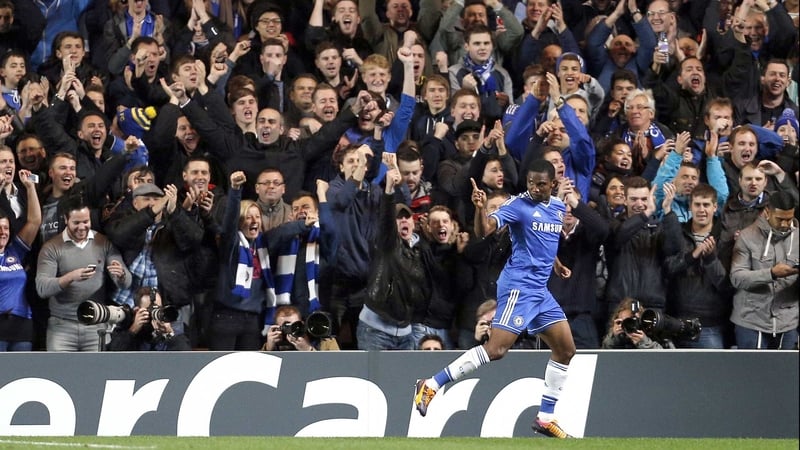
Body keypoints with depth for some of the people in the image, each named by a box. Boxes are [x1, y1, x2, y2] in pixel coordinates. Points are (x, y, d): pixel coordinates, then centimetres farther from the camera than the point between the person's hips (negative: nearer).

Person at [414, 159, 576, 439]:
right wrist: (480, 208, -41)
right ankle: (431, 385, -15)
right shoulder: (519, 205, -10)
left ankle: (546, 417, 15)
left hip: (540, 290, 8)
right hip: (518, 286, -8)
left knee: (565, 349, 7)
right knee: (497, 348, -19)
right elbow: (486, 229, -24)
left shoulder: (558, 208, 13)